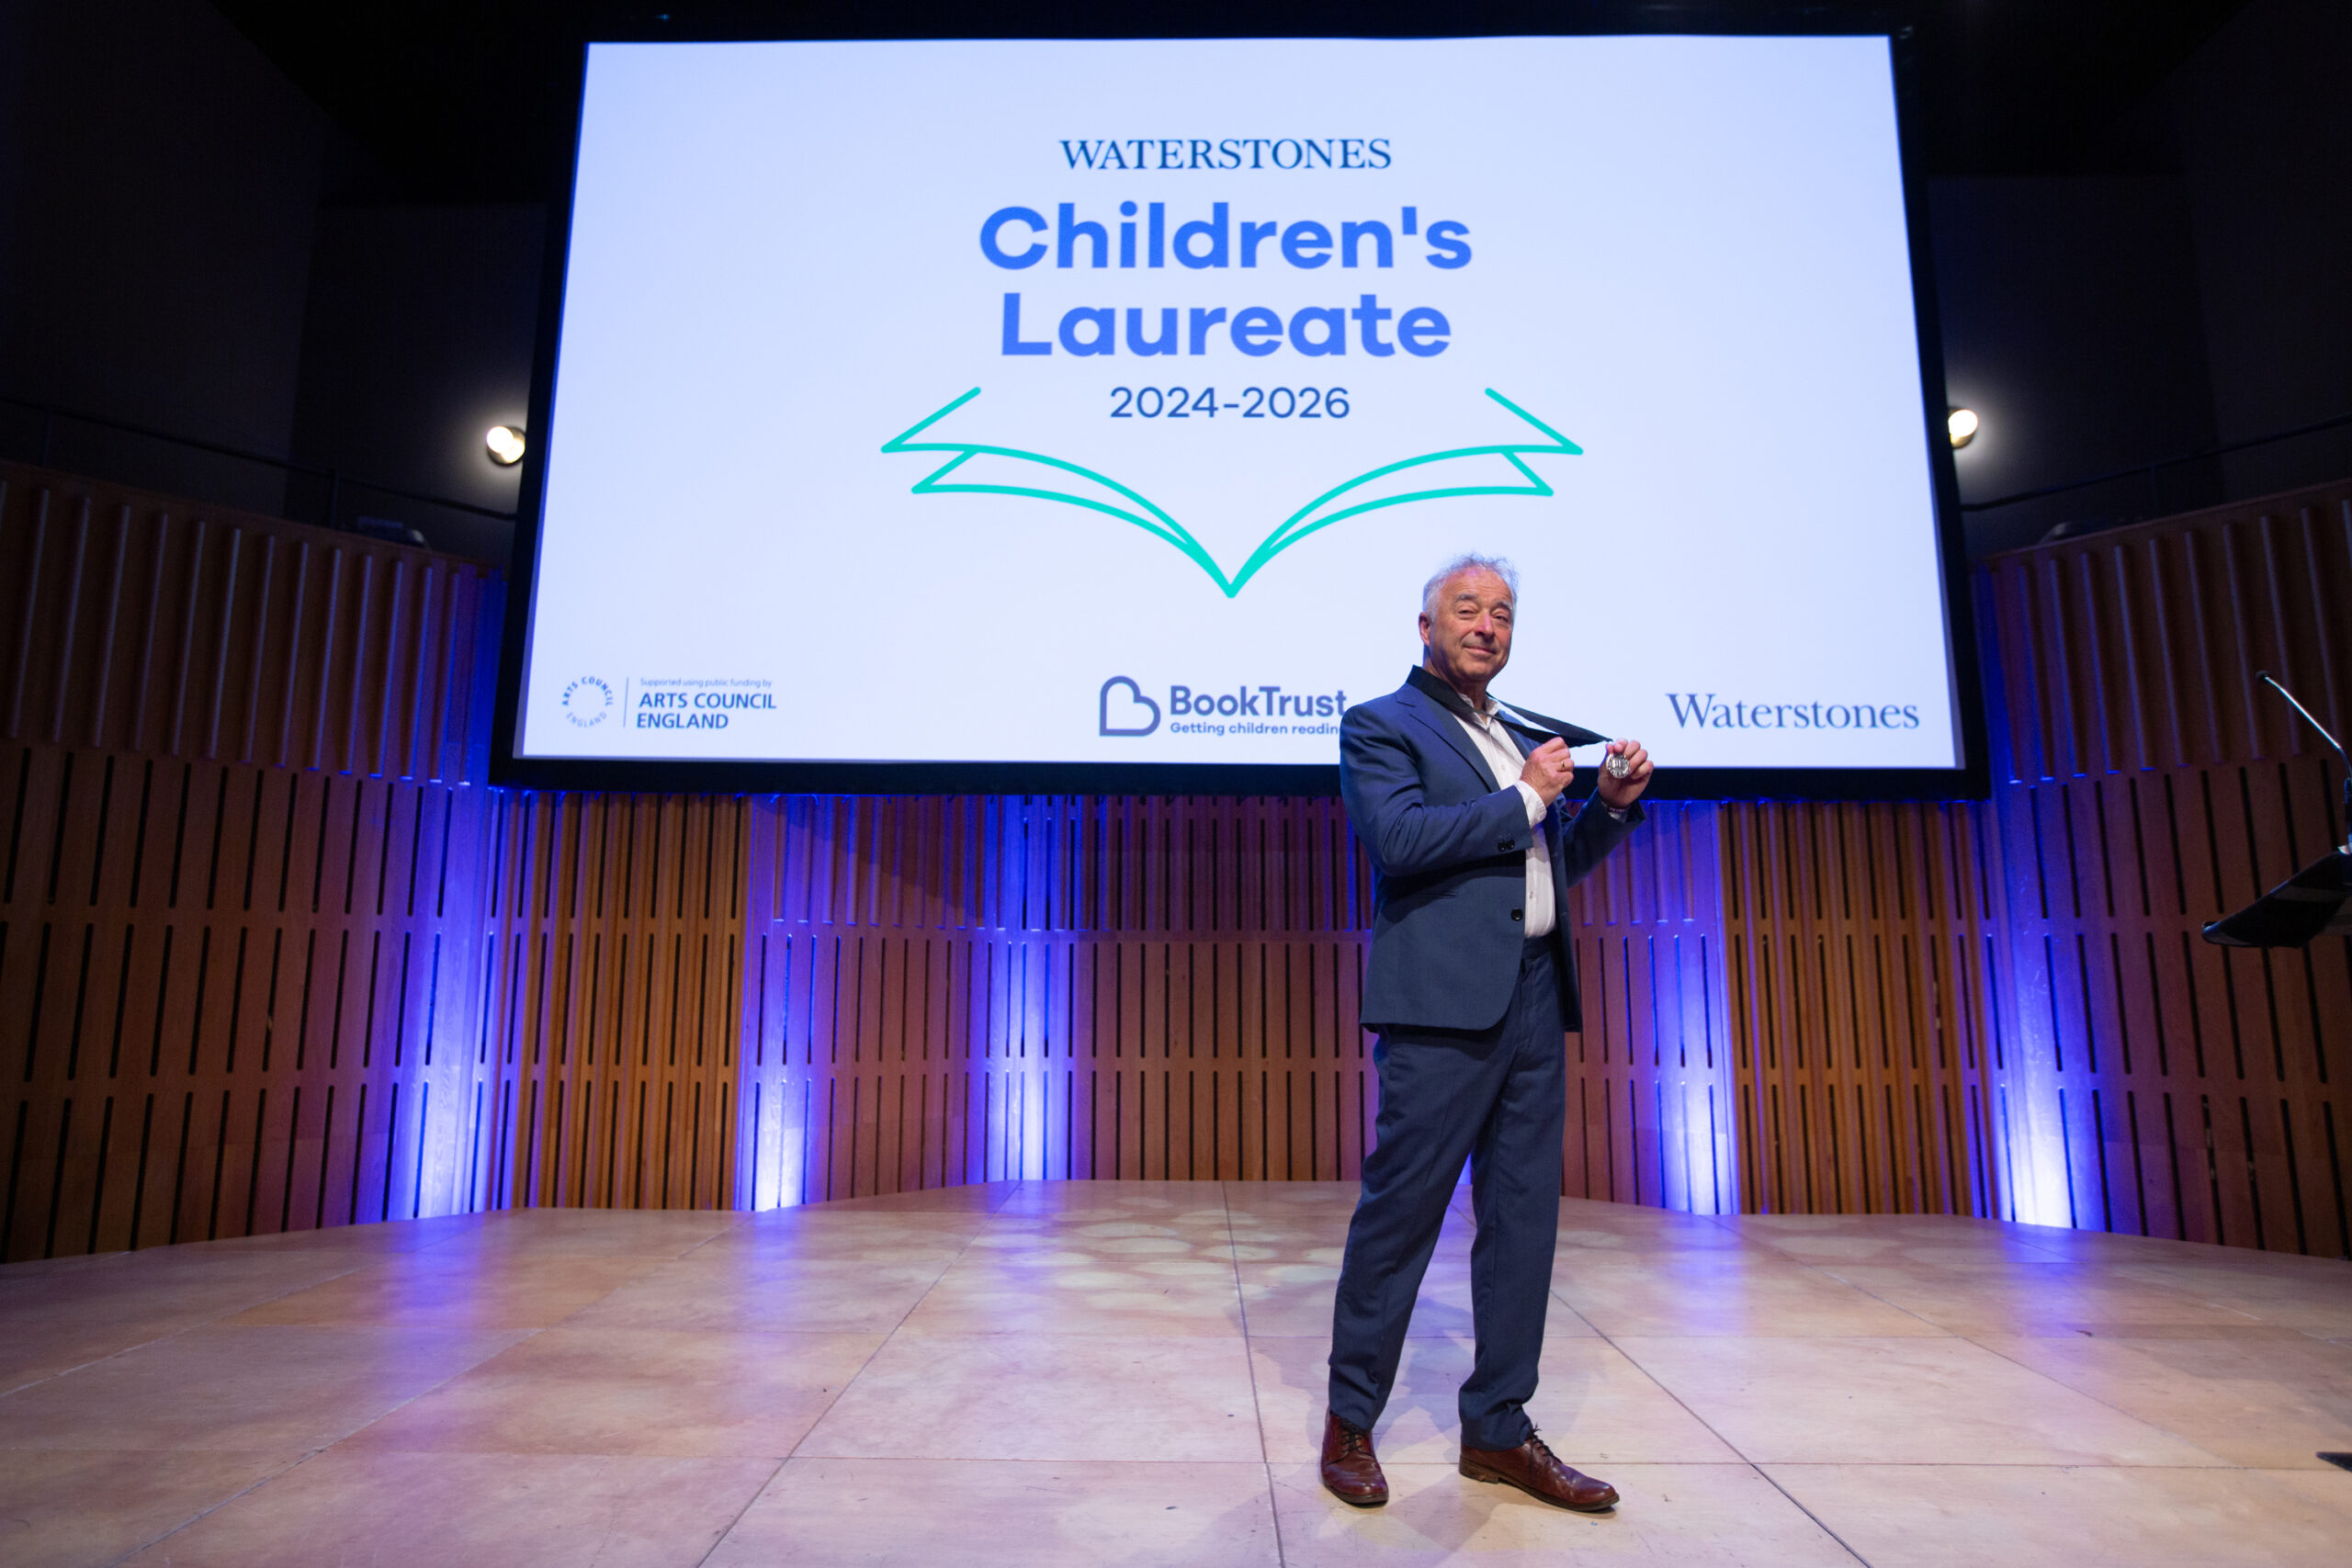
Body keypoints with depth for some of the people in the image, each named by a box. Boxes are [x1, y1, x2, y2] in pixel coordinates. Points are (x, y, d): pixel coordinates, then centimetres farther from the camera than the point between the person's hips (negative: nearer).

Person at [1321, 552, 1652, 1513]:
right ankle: (1349, 1423, 17)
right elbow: (1398, 836, -17)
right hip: (1445, 1000, -7)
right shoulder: (1381, 725, 0)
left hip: (1535, 998, 8)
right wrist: (1523, 799, -9)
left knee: (1523, 1216, 10)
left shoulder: (1518, 735, 22)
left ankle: (1498, 1431, 24)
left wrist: (1611, 805, 9)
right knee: (1401, 1211, 0)